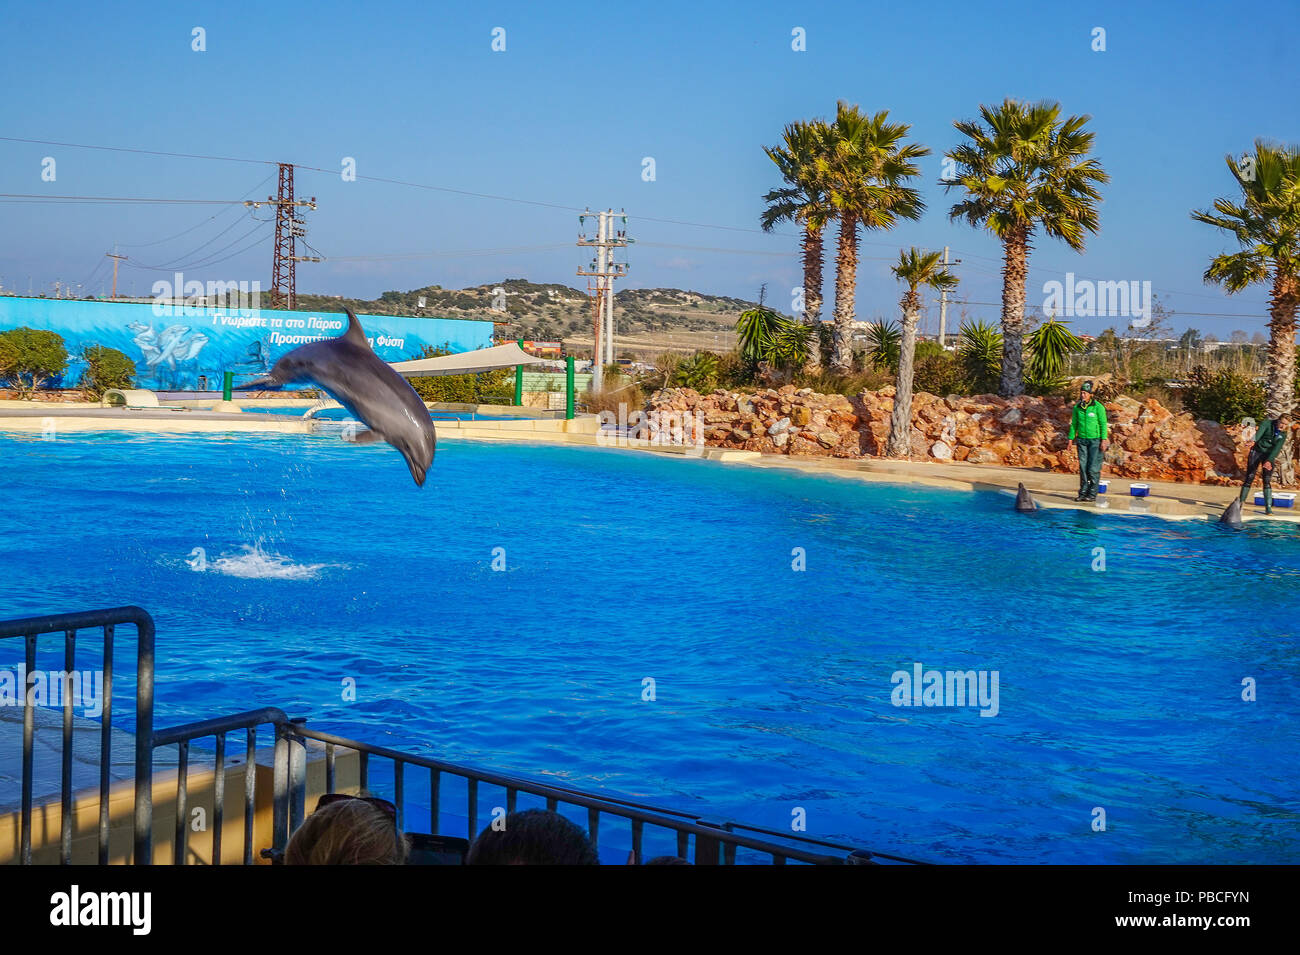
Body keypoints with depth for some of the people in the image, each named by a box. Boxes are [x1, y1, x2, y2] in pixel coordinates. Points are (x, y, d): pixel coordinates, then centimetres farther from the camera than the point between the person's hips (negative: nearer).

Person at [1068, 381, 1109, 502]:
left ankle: (1092, 494, 0)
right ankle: (1083, 493, 7)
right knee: (1083, 467, 3)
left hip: (1095, 440, -4)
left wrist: (1104, 440, -13)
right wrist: (1071, 439, 8)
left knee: (1093, 469, -6)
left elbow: (1103, 424, -7)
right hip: (1082, 440, 4)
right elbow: (1074, 424, 12)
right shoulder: (1077, 407, 5)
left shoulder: (1098, 407, -8)